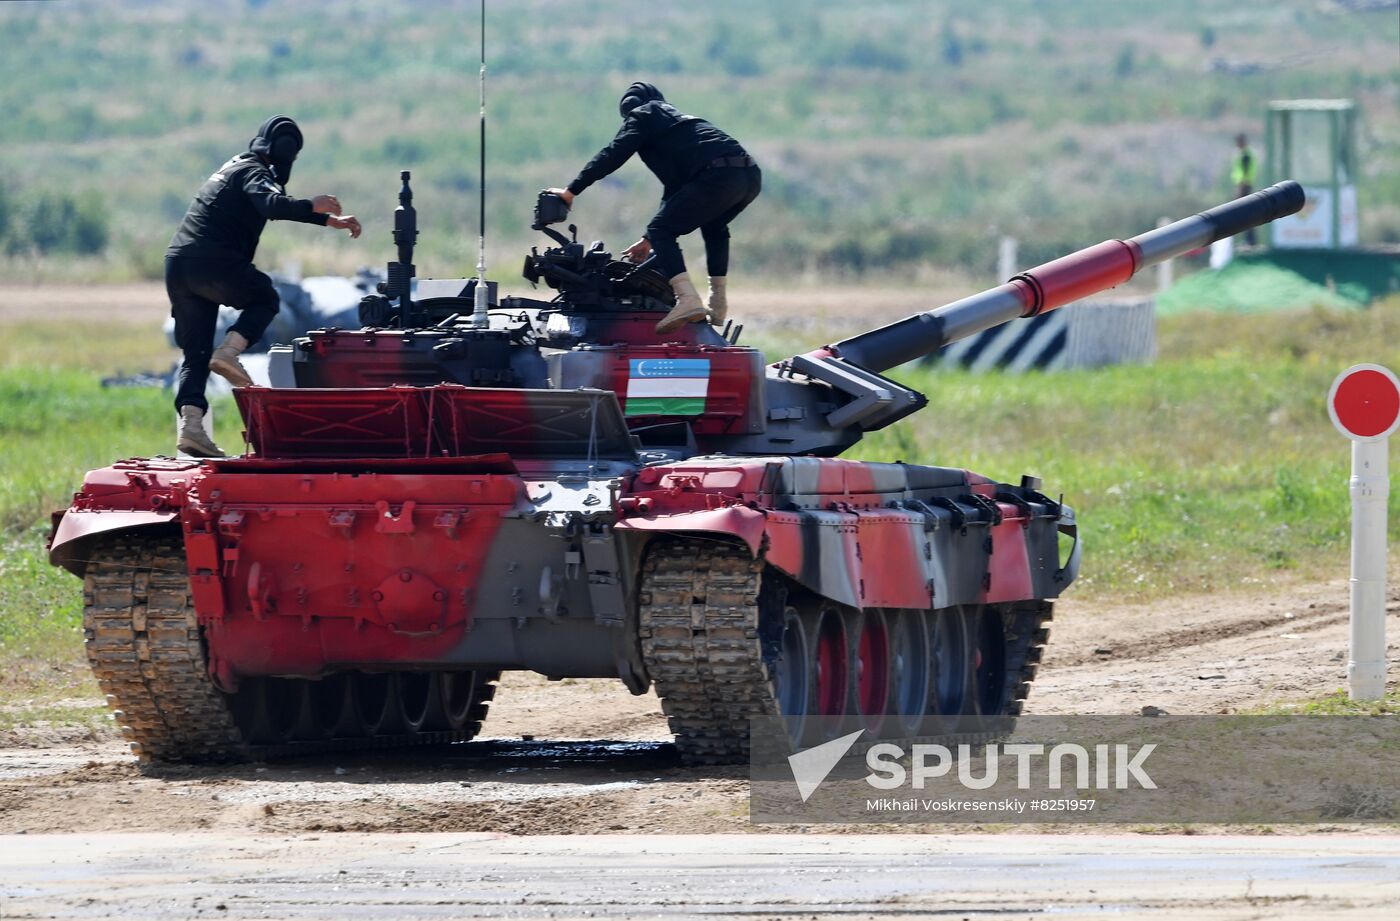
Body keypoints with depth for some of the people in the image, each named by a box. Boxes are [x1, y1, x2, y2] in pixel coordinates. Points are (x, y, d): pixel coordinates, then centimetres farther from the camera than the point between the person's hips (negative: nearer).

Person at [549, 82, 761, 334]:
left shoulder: (642, 117, 16)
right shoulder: (678, 118, 39)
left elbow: (613, 155, 3)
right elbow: (675, 186, 40)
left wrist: (572, 191, 7)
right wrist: (652, 238, 41)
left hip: (719, 174, -8)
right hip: (751, 176, 8)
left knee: (661, 231, -5)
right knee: (714, 227, 34)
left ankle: (688, 300, -24)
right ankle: (718, 306, 26)